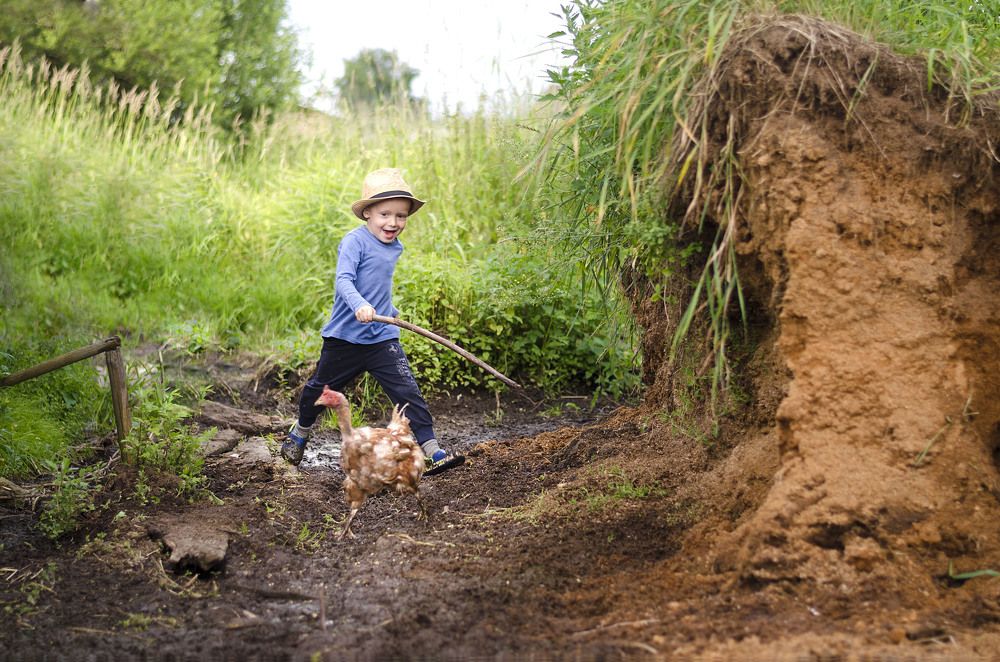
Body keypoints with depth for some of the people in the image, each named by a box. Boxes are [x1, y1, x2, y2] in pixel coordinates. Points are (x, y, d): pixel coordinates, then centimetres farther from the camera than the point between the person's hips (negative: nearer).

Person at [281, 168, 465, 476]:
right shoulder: (354, 241, -14)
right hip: (345, 336, -4)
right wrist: (360, 305, -43)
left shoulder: (395, 247, 9)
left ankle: (432, 452, -10)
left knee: (408, 392, -9)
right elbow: (343, 280, -26)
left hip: (382, 337, 5)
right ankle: (299, 435, 41)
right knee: (319, 389, 15)